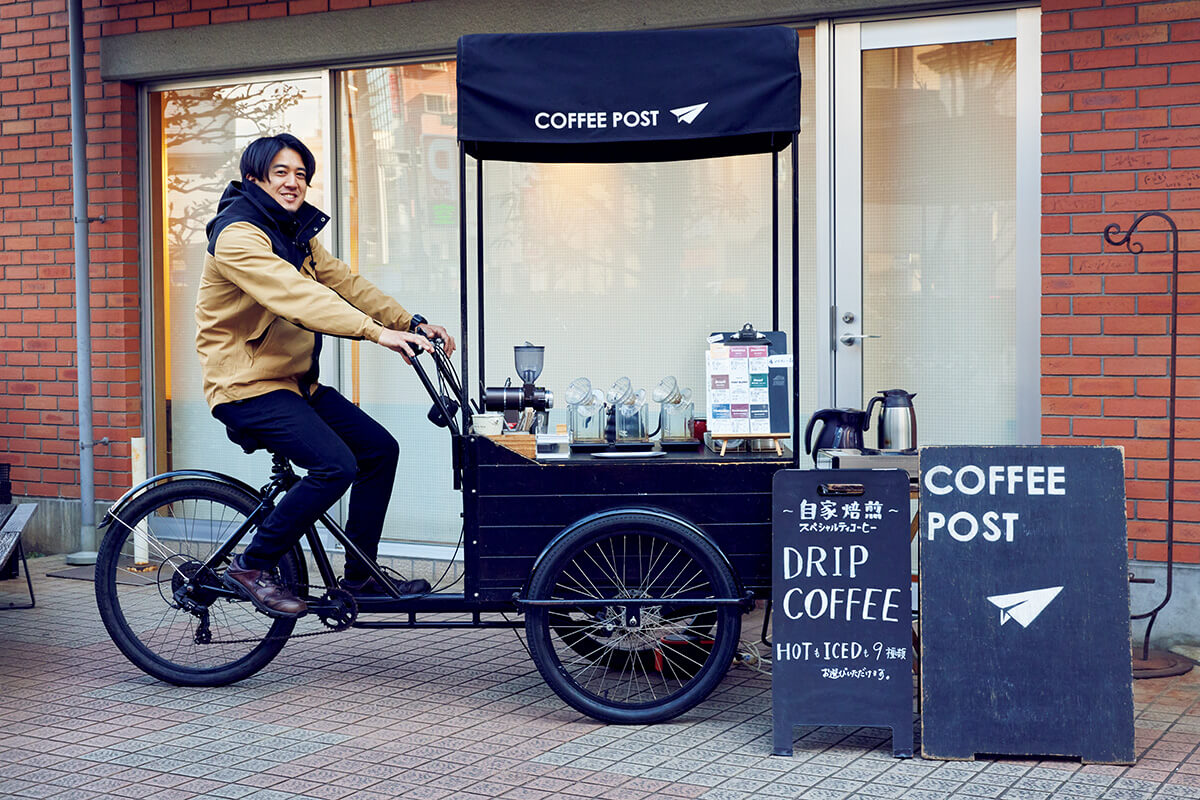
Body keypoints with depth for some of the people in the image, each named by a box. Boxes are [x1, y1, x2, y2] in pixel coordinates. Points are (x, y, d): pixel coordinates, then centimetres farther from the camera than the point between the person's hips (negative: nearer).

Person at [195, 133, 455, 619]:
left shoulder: (296, 232, 14)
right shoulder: (237, 233, -17)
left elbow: (342, 281, 7)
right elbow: (295, 295, -31)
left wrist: (412, 323, -6)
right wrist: (375, 332, -40)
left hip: (295, 381, 9)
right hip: (246, 384, -9)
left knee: (379, 449, 4)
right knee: (336, 465, -25)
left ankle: (359, 578, 15)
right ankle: (251, 567, -9)